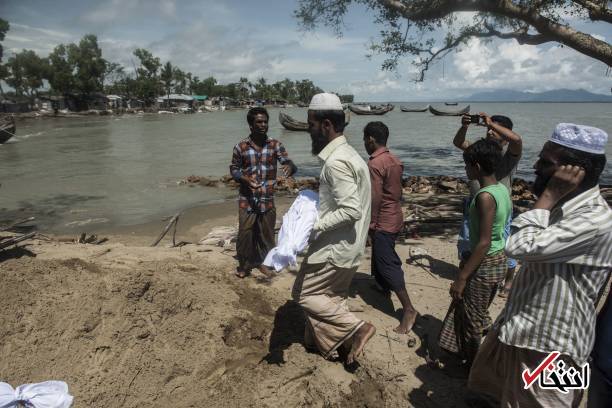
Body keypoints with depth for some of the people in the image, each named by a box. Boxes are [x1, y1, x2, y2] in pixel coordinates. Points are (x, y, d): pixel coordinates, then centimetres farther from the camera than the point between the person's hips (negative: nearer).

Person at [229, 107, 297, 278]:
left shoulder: (275, 145, -4)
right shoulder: (241, 147, -5)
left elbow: (288, 163, -11)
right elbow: (233, 169, 5)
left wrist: (290, 167, -37)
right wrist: (245, 179, -16)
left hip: (267, 199, 1)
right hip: (247, 200, -1)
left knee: (266, 234, 13)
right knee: (245, 233, 4)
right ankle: (244, 264, 26)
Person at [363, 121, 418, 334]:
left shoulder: (375, 164, -21)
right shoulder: (394, 160, 7)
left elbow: (375, 198, -22)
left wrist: (370, 224, -14)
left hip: (383, 222, -9)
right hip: (394, 217, 10)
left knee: (388, 264, -7)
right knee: (381, 255, 26)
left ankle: (409, 309, -7)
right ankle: (382, 285, 46)